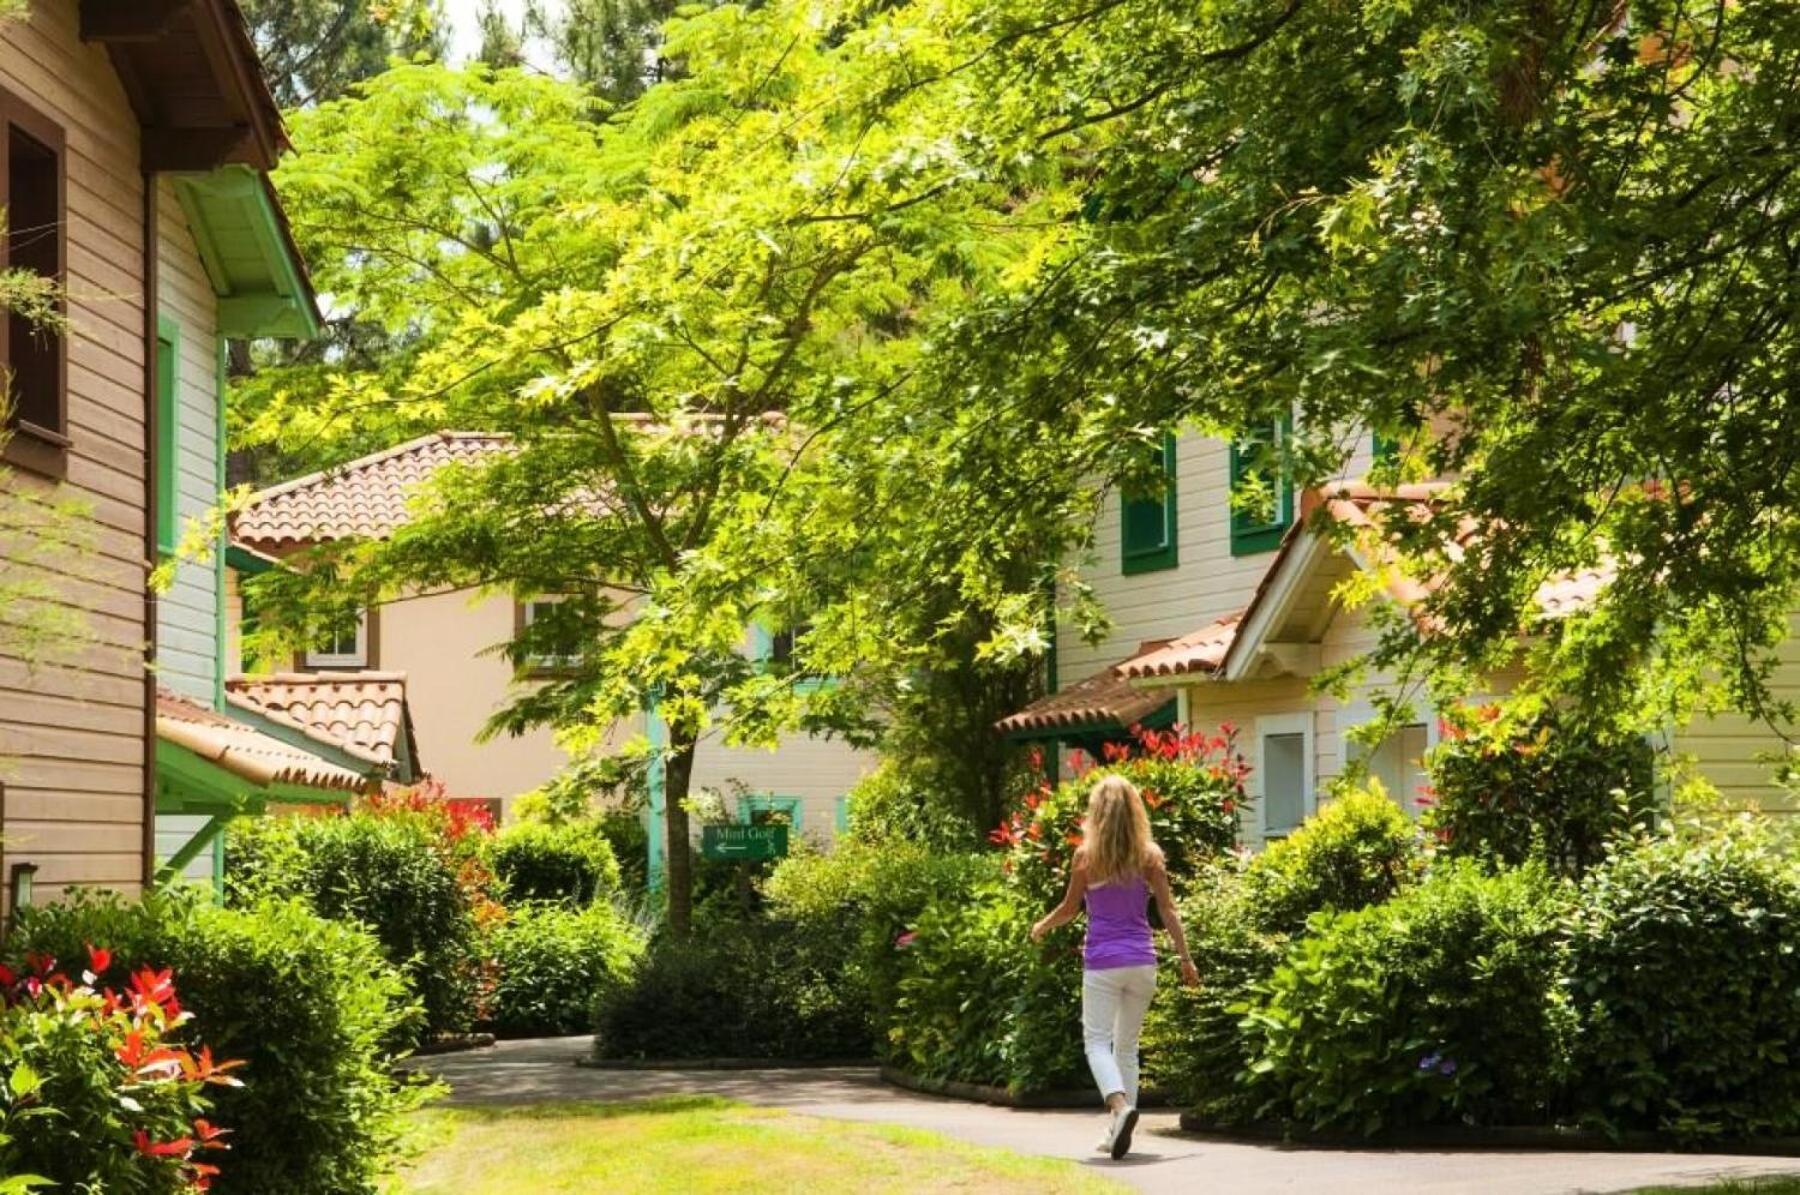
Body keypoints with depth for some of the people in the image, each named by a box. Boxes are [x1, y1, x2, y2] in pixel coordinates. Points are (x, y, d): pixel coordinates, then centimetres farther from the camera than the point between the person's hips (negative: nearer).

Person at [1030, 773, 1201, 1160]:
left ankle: (1121, 1105, -27)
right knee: (1127, 1045, 14)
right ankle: (1119, 1131, 12)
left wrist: (1041, 928, 22)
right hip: (1142, 959, 3)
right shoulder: (1149, 855, 1)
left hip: (1102, 961, -3)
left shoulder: (1086, 855, -5)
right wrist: (1185, 959, 5)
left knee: (1098, 1041, -1)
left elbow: (1069, 909, 3)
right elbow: (1168, 910, 0)